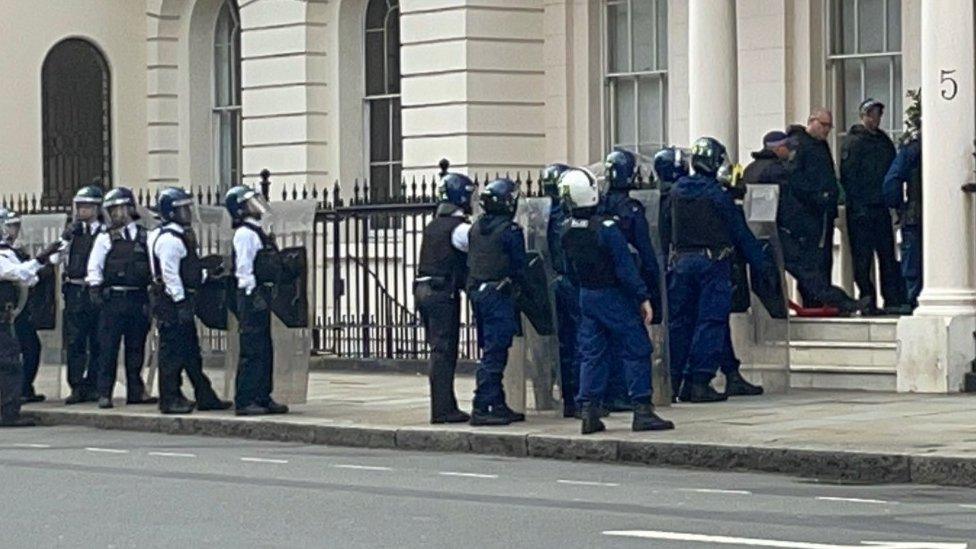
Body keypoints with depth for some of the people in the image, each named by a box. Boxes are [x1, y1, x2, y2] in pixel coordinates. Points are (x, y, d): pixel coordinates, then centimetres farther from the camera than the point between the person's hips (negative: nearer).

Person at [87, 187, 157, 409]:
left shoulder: (144, 236, 8)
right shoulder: (105, 238, 4)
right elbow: (94, 267, 3)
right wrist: (95, 290, -8)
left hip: (138, 298, 2)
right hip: (113, 298, -2)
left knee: (136, 347, 8)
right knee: (108, 348, -3)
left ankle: (136, 390, 16)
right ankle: (104, 393, -1)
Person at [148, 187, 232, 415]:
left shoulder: (182, 235, 17)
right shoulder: (168, 239, -16)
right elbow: (169, 274, -21)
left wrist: (207, 274, 17)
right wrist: (180, 302, -22)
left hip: (182, 301, 11)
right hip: (172, 302, -11)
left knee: (191, 352, 14)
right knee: (172, 349, -5)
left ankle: (205, 396, 19)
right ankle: (170, 399, 0)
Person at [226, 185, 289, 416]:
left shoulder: (257, 231, 19)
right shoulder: (244, 233, -12)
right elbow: (244, 268, -17)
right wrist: (253, 296, -20)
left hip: (262, 295, 10)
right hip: (252, 295, -10)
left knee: (265, 351, 13)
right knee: (252, 352, -9)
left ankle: (263, 398, 19)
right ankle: (244, 402, -7)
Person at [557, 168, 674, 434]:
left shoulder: (567, 232, 0)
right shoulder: (606, 228, -19)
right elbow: (626, 268, -18)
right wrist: (643, 297, -14)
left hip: (586, 297, 6)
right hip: (614, 296, -6)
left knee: (591, 354, 10)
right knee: (636, 352, 0)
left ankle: (588, 412, 5)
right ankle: (642, 410, -4)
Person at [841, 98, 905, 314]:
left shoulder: (884, 141, 16)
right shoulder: (853, 141, -4)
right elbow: (848, 176, -10)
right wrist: (856, 205, -16)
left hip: (881, 207, 6)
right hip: (860, 208, -6)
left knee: (888, 255, 4)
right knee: (862, 257, -3)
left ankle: (893, 300, 4)